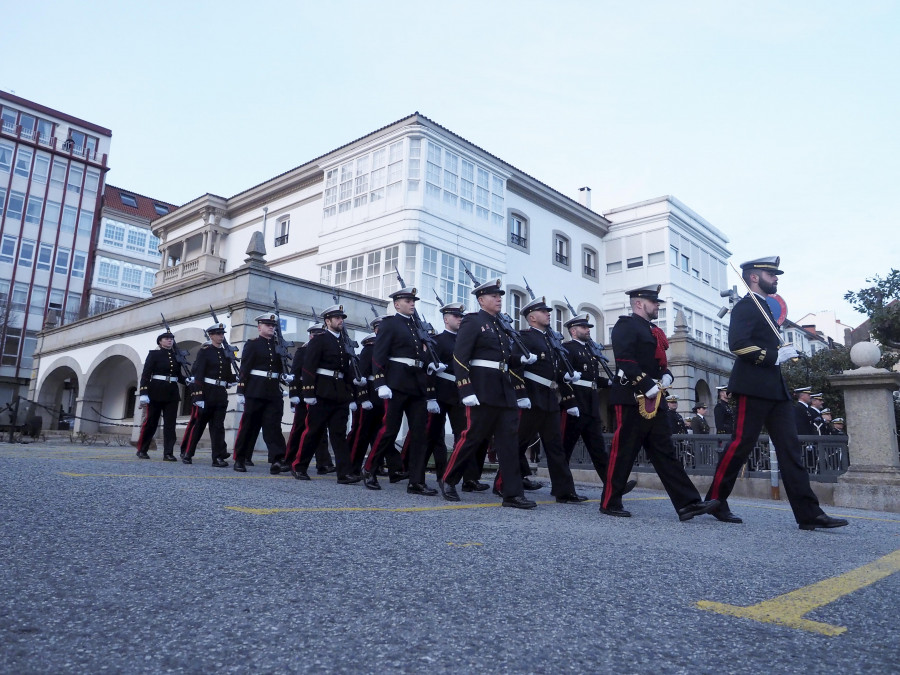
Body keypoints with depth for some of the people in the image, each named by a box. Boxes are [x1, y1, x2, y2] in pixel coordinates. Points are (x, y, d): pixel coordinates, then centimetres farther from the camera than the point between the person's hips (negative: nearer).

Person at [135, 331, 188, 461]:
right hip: (156, 391, -4)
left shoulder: (176, 356, 12)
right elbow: (145, 374, -7)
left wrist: (187, 381, -5)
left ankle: (168, 453, -2)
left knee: (170, 423, -2)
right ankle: (141, 450, 20)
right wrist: (144, 394, -16)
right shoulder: (153, 354, -1)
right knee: (151, 421, 4)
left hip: (172, 393, 4)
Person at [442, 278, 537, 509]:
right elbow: (459, 357, -12)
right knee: (473, 438, -2)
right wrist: (466, 391, -20)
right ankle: (448, 480, 17)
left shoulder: (501, 325, 20)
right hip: (483, 391, -7)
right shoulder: (472, 322, -3)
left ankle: (513, 494, 2)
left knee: (509, 441, 1)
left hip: (505, 391, 7)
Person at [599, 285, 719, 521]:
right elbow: (625, 361, -19)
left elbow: (660, 362, 24)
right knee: (623, 453, -3)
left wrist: (667, 376, 2)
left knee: (665, 453, 6)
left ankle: (688, 503, 4)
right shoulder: (625, 326, -7)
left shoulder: (652, 331, 23)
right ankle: (609, 503, 7)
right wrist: (647, 385, -22)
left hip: (654, 401, 9)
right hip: (632, 399, -9)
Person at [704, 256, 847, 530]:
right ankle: (715, 500, 8)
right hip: (754, 388, -9)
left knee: (790, 448, 3)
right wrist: (775, 356, -17)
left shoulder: (762, 307, 21)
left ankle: (808, 513, 3)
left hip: (774, 390, 9)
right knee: (741, 445, -5)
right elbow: (738, 344, -22)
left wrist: (782, 352, 10)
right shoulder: (745, 306, -7)